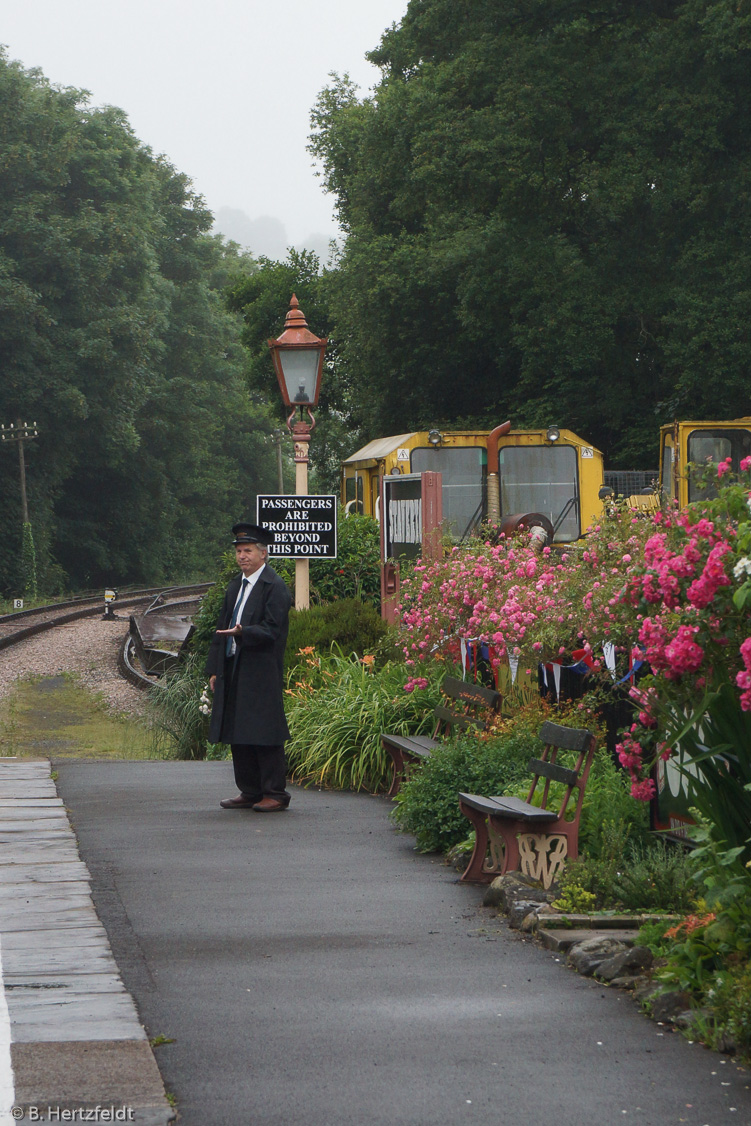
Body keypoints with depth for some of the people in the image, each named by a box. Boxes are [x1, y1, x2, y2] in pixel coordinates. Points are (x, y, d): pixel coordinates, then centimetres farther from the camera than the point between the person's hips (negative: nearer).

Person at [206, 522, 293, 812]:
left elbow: (272, 631, -14)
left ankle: (274, 794, -2)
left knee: (264, 734, -7)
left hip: (262, 673, -8)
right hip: (233, 672, 8)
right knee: (238, 734, 9)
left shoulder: (275, 587, -8)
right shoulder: (235, 587, 18)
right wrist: (214, 669, 14)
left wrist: (242, 632, -29)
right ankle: (250, 791, 16)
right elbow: (222, 628, 20)